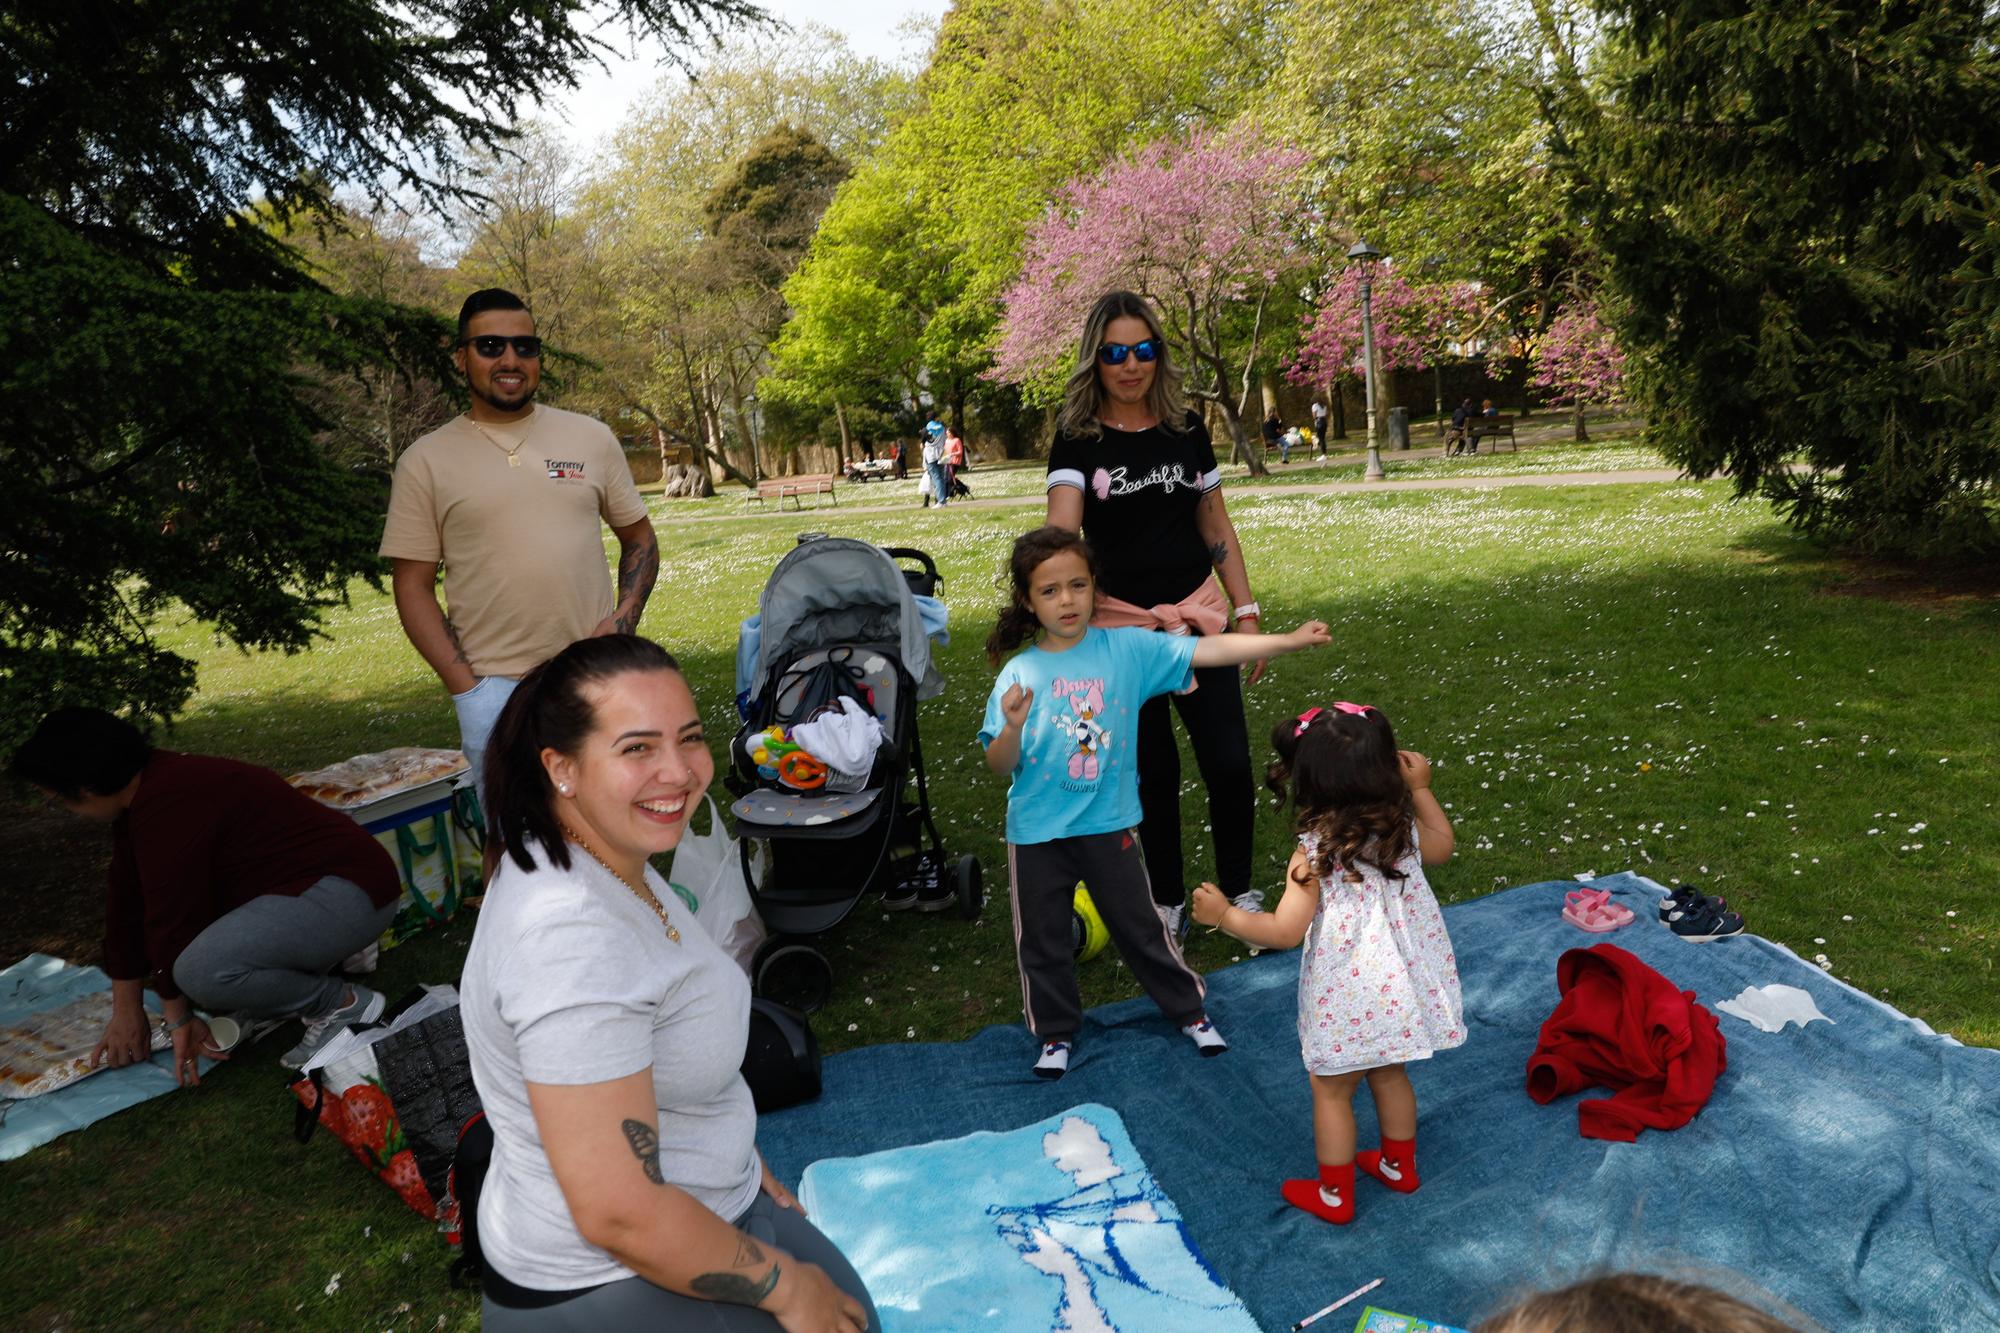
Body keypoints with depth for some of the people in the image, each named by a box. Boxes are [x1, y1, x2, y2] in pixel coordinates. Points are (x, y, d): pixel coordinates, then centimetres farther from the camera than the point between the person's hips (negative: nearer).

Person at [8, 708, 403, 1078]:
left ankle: (345, 1004, -8)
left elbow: (173, 919, -17)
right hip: (299, 885, 11)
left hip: (348, 891, -11)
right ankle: (277, 1000, 13)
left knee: (202, 969, -29)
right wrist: (126, 1011, 17)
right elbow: (129, 905, 13)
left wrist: (179, 1018, -5)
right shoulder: (144, 794, 10)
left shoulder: (168, 804, -22)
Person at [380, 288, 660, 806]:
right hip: (494, 689, -2)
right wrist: (465, 686, -9)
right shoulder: (425, 462, 2)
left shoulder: (591, 438, 7)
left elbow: (639, 538, 14)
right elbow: (412, 586, 2)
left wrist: (624, 619, -4)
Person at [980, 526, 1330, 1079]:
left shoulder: (1127, 648, -8)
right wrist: (1013, 728, -30)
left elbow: (1206, 651, -14)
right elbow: (1000, 767, -10)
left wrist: (1287, 640, -20)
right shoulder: (1019, 674, -10)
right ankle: (1056, 1033, 37)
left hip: (1109, 822, 0)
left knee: (1140, 925, 15)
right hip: (1037, 831, 0)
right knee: (1043, 938, 14)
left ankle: (1189, 1010, 37)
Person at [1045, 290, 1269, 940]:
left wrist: (1246, 612, 6)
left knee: (1229, 762, 2)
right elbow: (1061, 533, -19)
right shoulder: (1077, 440, -5)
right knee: (1153, 771, 8)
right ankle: (1166, 901, 28)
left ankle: (1239, 889, 24)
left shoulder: (1186, 428, 4)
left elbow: (1217, 528, 9)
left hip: (1200, 615, 2)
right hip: (1121, 624, -2)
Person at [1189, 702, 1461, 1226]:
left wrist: (1223, 915, -15)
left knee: (1332, 1090, 14)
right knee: (1389, 1074, 28)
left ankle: (1335, 1193, 30)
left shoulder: (1315, 853, -26)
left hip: (1346, 998, -6)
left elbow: (1284, 931, -28)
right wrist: (1421, 789, 15)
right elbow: (1442, 848, 15)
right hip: (1401, 982, 6)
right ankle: (1398, 1164, 47)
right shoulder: (1403, 828, -9)